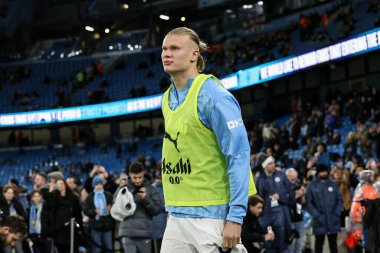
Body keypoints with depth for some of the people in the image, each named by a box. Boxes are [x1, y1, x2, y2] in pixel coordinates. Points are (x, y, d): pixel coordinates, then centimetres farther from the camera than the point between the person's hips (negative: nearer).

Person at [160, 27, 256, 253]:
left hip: (210, 215, -7)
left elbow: (239, 155, -16)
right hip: (177, 216, 7)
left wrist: (235, 217, -21)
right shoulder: (168, 99, 12)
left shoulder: (213, 96, -12)